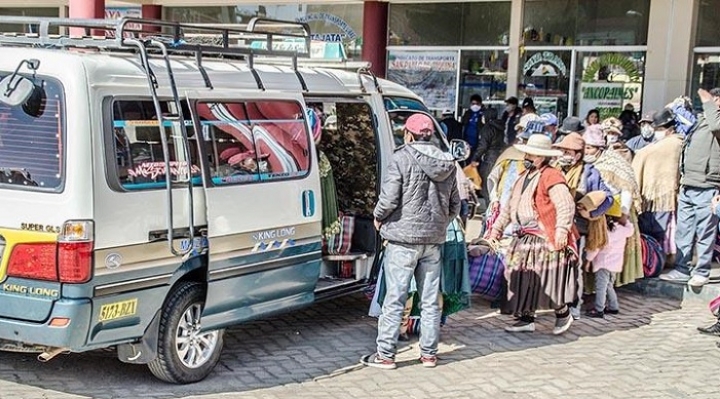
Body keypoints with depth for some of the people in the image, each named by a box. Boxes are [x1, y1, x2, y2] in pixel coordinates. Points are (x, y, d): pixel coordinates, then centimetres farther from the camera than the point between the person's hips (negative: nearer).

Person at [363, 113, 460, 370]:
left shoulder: (402, 159, -11)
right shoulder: (447, 163, 8)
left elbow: (389, 199, -16)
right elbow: (455, 205, 12)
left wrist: (378, 218, 3)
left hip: (404, 237, -5)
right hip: (434, 240, 6)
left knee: (394, 299, 0)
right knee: (430, 300, 12)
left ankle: (385, 355, 5)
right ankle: (429, 353, 19)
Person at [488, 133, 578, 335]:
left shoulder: (551, 176, -11)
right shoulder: (524, 176, 18)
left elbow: (566, 205, -20)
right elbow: (510, 207, 25)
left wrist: (561, 231, -29)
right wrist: (496, 229, 22)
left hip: (546, 239, -9)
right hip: (525, 238, 9)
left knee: (548, 279, -5)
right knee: (524, 278, 9)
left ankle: (563, 313, 17)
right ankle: (527, 319, 19)